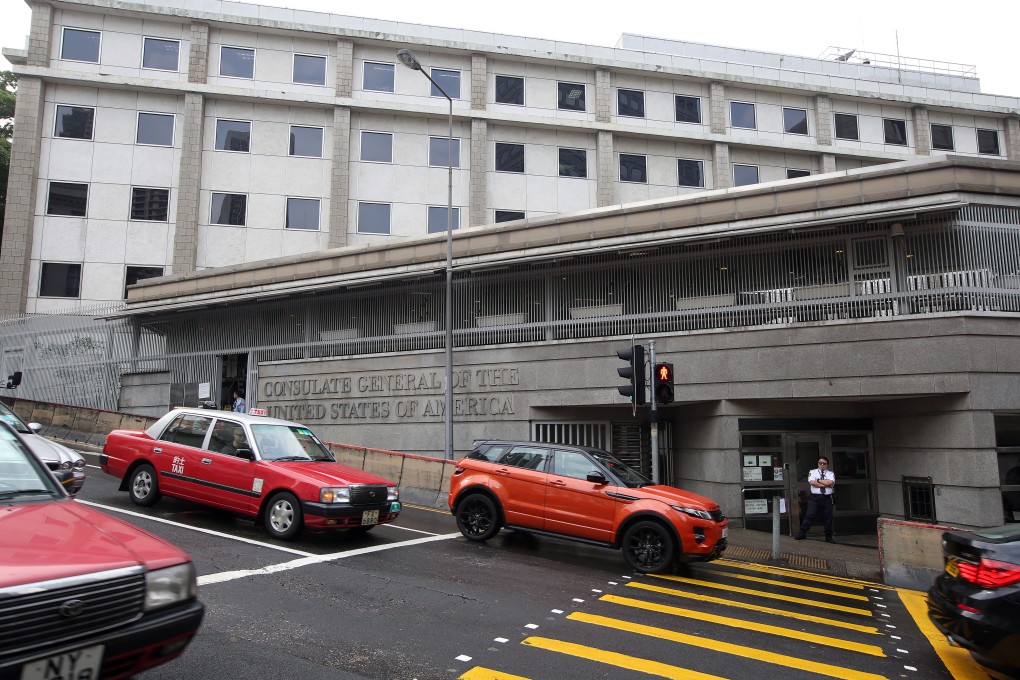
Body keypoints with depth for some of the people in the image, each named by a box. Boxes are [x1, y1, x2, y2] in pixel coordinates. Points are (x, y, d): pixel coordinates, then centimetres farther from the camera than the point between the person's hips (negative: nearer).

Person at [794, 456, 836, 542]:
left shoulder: (830, 473, 11)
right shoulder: (813, 472, 9)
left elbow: (830, 482, -10)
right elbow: (812, 482, -9)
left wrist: (819, 480, -4)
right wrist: (825, 484, -8)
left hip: (827, 498, 2)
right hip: (815, 498, -2)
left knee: (828, 518, 7)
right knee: (810, 516, -8)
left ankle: (828, 537, 19)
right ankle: (801, 533, -5)